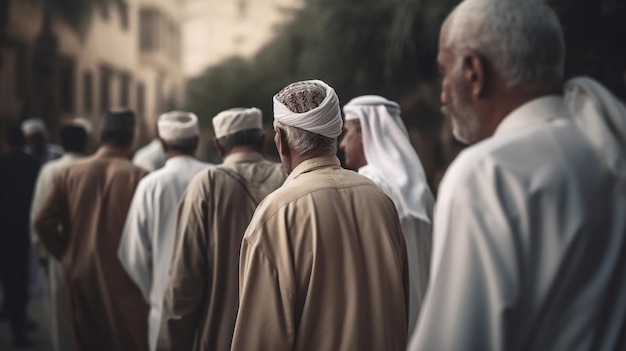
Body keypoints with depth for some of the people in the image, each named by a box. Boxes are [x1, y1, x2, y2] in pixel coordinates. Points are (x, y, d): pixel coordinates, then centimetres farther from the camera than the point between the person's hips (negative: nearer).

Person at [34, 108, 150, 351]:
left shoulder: (70, 173, 1)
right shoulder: (138, 176, -12)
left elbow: (43, 221, -3)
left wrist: (67, 254, 8)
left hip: (81, 276, 4)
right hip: (124, 278, -4)